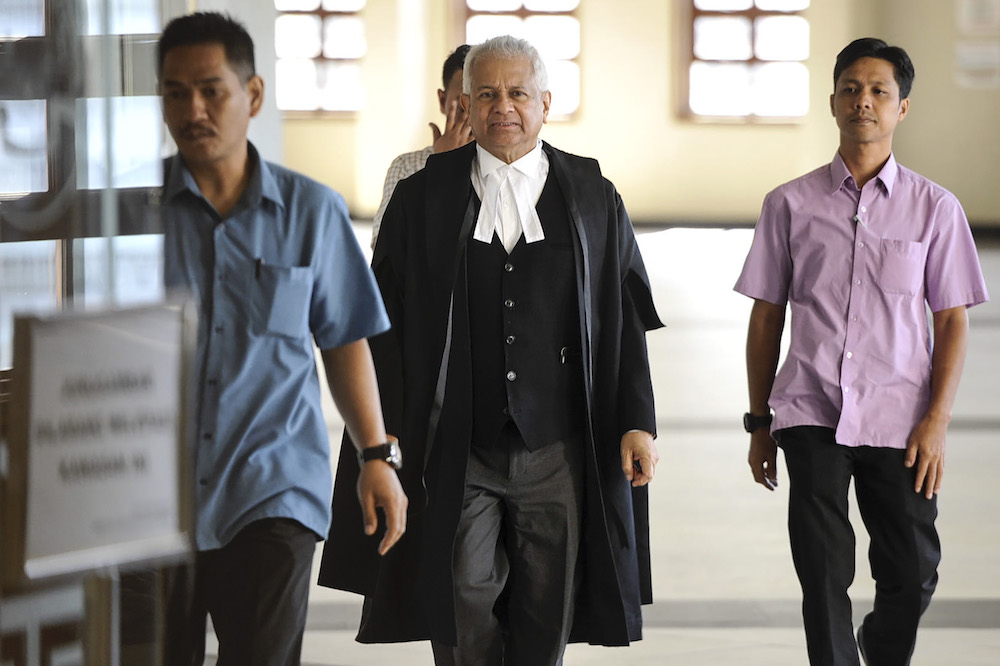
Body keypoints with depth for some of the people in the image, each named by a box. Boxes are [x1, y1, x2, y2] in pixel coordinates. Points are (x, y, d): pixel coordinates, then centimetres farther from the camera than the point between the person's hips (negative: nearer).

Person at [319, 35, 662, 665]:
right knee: (462, 612, -6)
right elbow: (386, 324, 4)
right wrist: (387, 433, -2)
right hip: (458, 449, -1)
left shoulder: (593, 198, 6)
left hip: (557, 448, 1)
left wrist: (638, 423, -1)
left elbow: (627, 322, 6)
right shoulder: (423, 198, 4)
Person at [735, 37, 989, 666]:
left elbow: (952, 321, 4)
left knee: (912, 575, 4)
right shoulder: (790, 205, 6)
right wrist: (760, 422, 9)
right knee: (823, 572, -9)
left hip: (898, 421, 0)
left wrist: (937, 421, -6)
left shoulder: (935, 208, 4)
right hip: (811, 413, 0)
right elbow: (766, 317, 10)